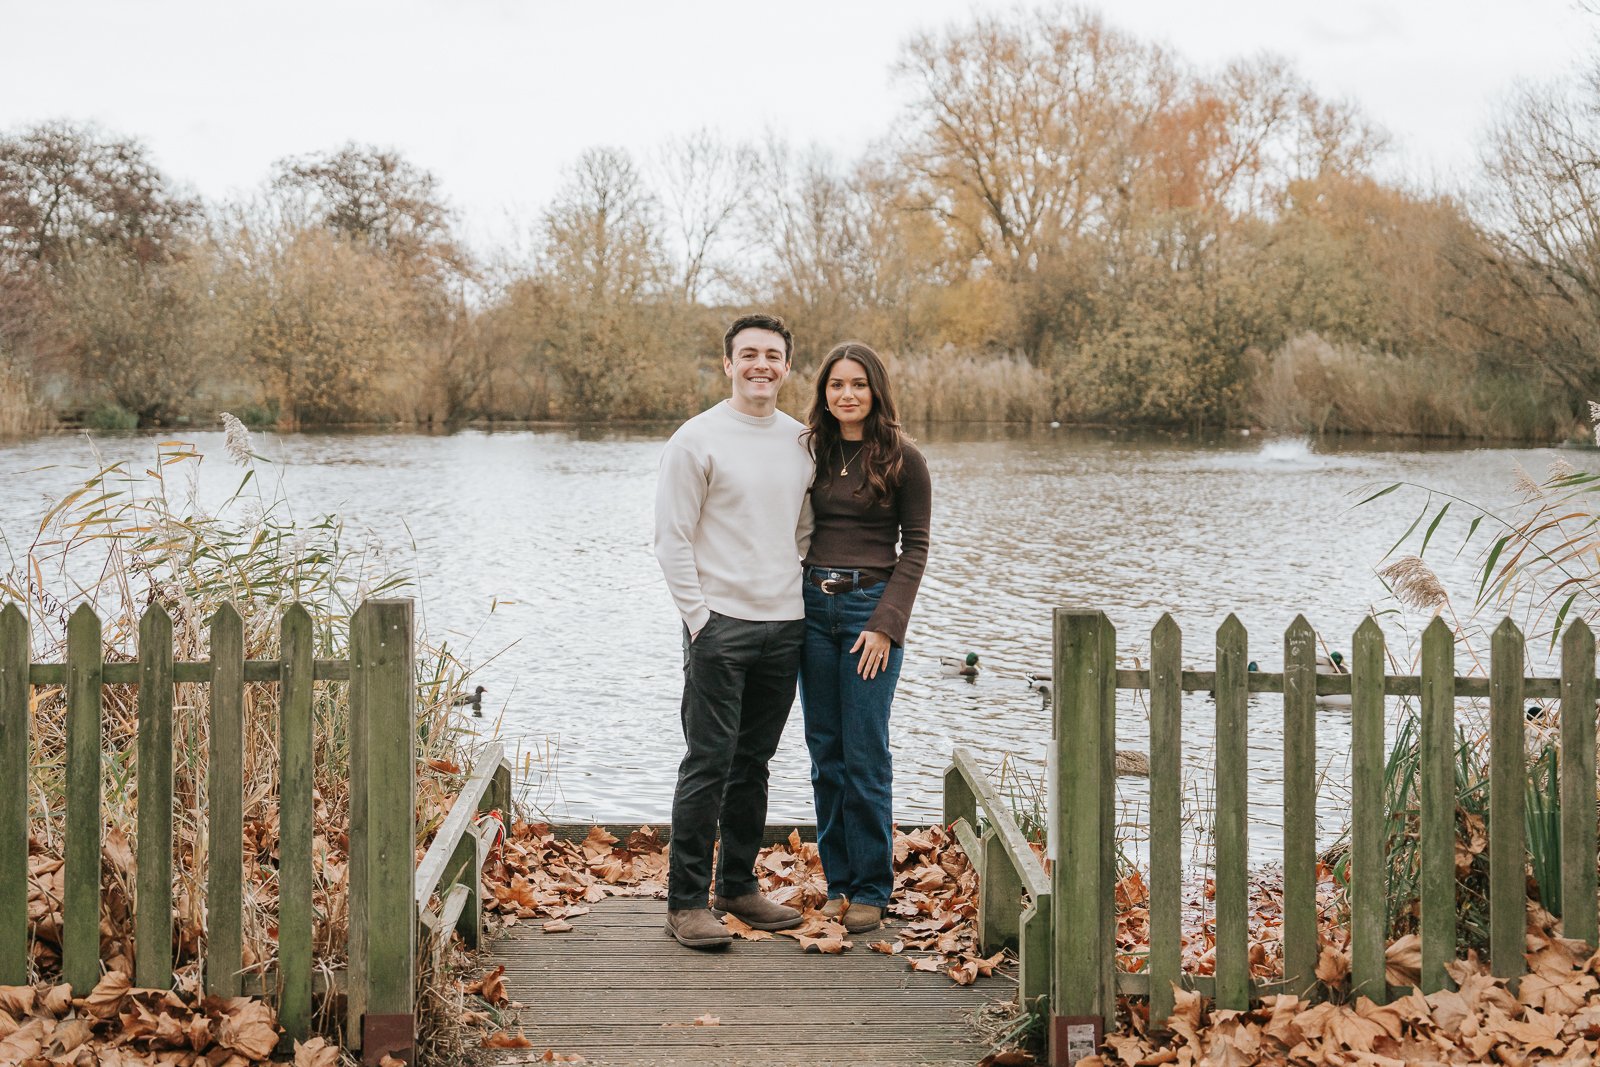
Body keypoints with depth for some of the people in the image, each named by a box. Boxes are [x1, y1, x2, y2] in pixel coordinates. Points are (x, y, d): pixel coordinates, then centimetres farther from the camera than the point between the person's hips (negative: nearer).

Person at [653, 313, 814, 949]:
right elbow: (672, 540, -7)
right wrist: (699, 618, -12)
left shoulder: (799, 441, 11)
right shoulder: (698, 439, -6)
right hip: (720, 622, -5)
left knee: (754, 762, 12)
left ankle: (739, 885, 22)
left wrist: (804, 596, 10)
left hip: (785, 624, 6)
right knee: (709, 762, -6)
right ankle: (686, 901, 0)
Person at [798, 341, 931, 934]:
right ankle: (837, 882, 17)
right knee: (825, 753, 7)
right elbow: (799, 534, 14)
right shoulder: (812, 453, 8)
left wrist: (886, 623, -11)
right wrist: (793, 606, 3)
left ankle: (871, 889, 9)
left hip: (871, 608, -4)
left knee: (865, 756, -3)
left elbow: (915, 548, -3)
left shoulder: (903, 459, -3)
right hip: (812, 607, 4)